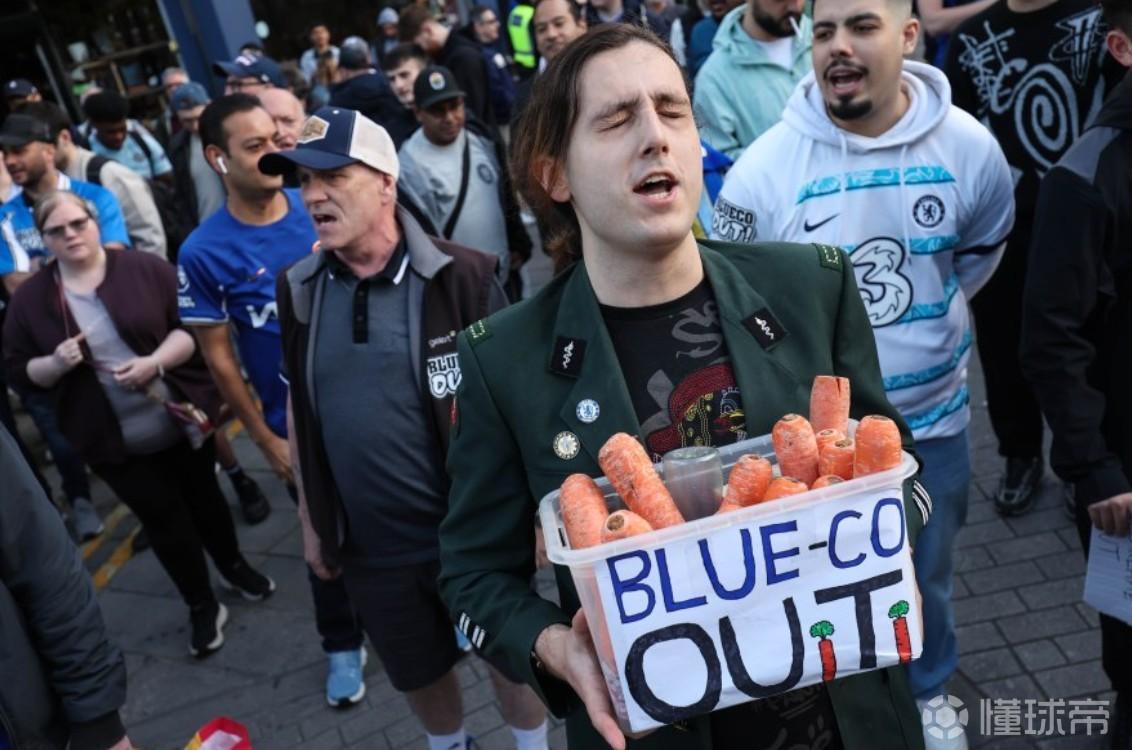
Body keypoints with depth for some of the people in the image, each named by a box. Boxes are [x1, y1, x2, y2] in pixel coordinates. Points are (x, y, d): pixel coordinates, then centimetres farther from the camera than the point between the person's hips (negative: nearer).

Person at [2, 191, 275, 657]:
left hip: (182, 418, 0)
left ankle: (234, 567, 46)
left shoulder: (146, 269, -8)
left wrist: (154, 362, -25)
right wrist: (55, 363, -18)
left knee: (204, 497, 19)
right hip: (114, 441, 1)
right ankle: (202, 607, 28)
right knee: (164, 519, 10)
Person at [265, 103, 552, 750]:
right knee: (418, 672, 23)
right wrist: (311, 519, 13)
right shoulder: (299, 289, -1)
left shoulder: (460, 276, -15)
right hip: (371, 543, 4)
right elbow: (299, 405, 9)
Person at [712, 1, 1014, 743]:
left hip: (933, 415, 3)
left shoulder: (970, 147, -10)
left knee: (927, 576, 24)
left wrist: (925, 318, 11)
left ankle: (928, 690, 54)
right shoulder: (765, 166, -18)